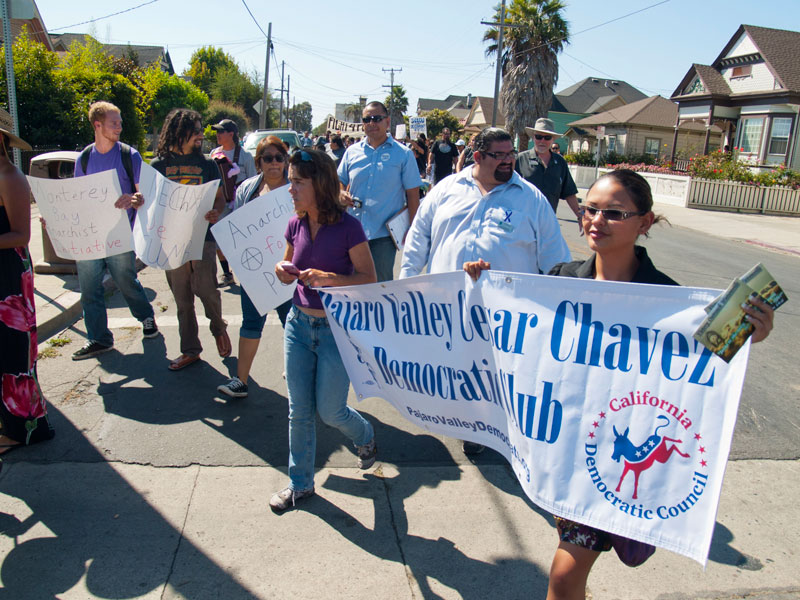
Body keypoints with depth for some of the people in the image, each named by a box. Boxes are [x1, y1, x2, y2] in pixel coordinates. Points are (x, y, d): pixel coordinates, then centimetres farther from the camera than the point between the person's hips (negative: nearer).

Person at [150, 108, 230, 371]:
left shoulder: (206, 164, 7)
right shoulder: (158, 165, 6)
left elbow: (219, 197, 9)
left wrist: (216, 212, -14)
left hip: (203, 235, -1)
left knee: (205, 287, -15)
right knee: (182, 298, 7)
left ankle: (218, 327, 16)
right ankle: (190, 349, 19)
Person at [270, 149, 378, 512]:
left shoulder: (347, 227, -15)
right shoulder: (296, 225, 1)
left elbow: (369, 279, -13)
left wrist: (329, 278, -27)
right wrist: (283, 271, -7)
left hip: (337, 329, -5)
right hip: (299, 323, 5)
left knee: (330, 411, 7)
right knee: (299, 412, 11)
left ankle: (366, 438, 41)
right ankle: (300, 483, 29)